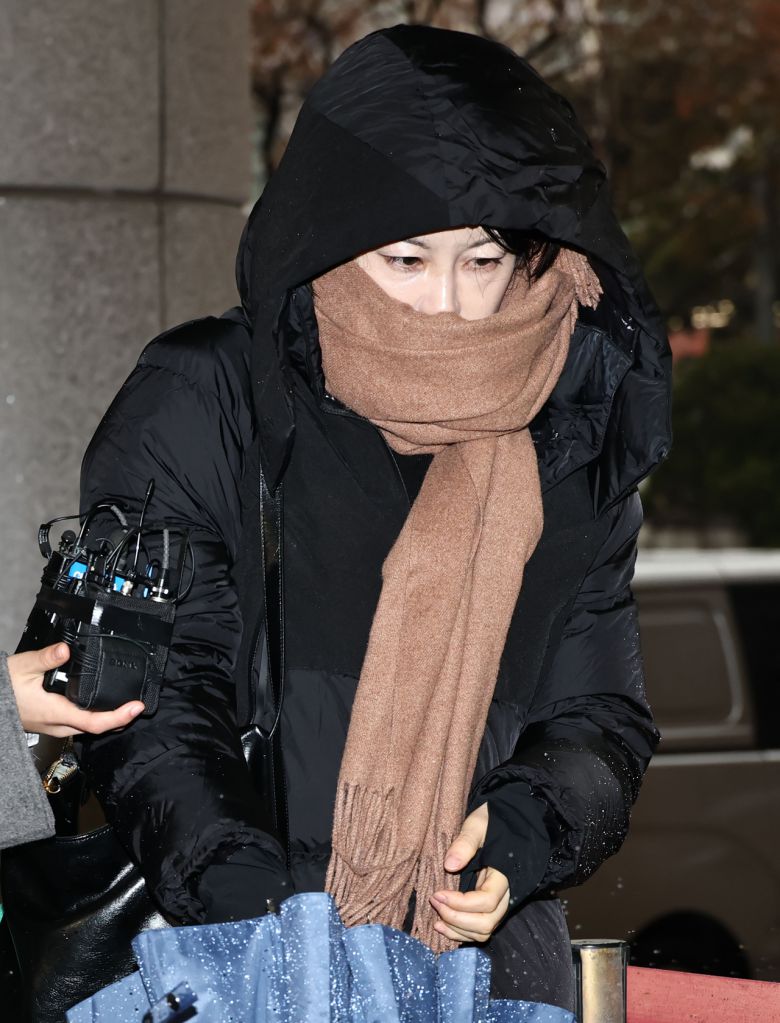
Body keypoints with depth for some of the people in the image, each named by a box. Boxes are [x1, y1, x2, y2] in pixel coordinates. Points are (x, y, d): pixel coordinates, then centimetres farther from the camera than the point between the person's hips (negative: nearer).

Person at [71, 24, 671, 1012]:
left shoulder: (571, 445, 7)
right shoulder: (196, 409, -4)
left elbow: (600, 715, 9)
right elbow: (145, 704, -10)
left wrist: (519, 838, -11)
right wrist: (264, 914, -22)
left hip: (489, 944, 3)